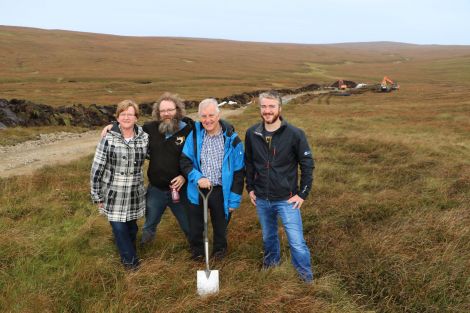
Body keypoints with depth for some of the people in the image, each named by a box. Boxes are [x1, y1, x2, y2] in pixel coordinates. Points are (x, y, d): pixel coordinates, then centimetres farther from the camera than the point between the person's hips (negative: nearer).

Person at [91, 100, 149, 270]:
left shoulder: (144, 137, -4)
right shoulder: (108, 138, -11)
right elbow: (97, 168, -8)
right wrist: (97, 196, -6)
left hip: (135, 195, 2)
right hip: (114, 194, -2)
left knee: (132, 226, 16)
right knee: (119, 228, 3)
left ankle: (129, 253, 43)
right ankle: (130, 259, 26)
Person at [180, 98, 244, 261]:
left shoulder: (232, 139, -12)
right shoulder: (195, 134, -8)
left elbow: (238, 172, -7)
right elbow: (185, 161, -3)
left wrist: (234, 199, -8)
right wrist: (198, 178, -20)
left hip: (221, 191, -1)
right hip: (197, 190, 1)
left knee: (220, 225, 20)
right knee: (195, 226, 18)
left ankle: (219, 249, 48)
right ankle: (196, 249, 46)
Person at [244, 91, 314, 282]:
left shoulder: (294, 134, -14)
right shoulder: (252, 134, -4)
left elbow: (307, 164, -7)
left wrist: (303, 193, -8)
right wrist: (250, 188, 8)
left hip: (286, 199, -3)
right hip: (261, 199, 4)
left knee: (296, 241, -1)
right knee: (268, 236, 22)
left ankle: (306, 276, 22)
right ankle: (271, 260, 49)